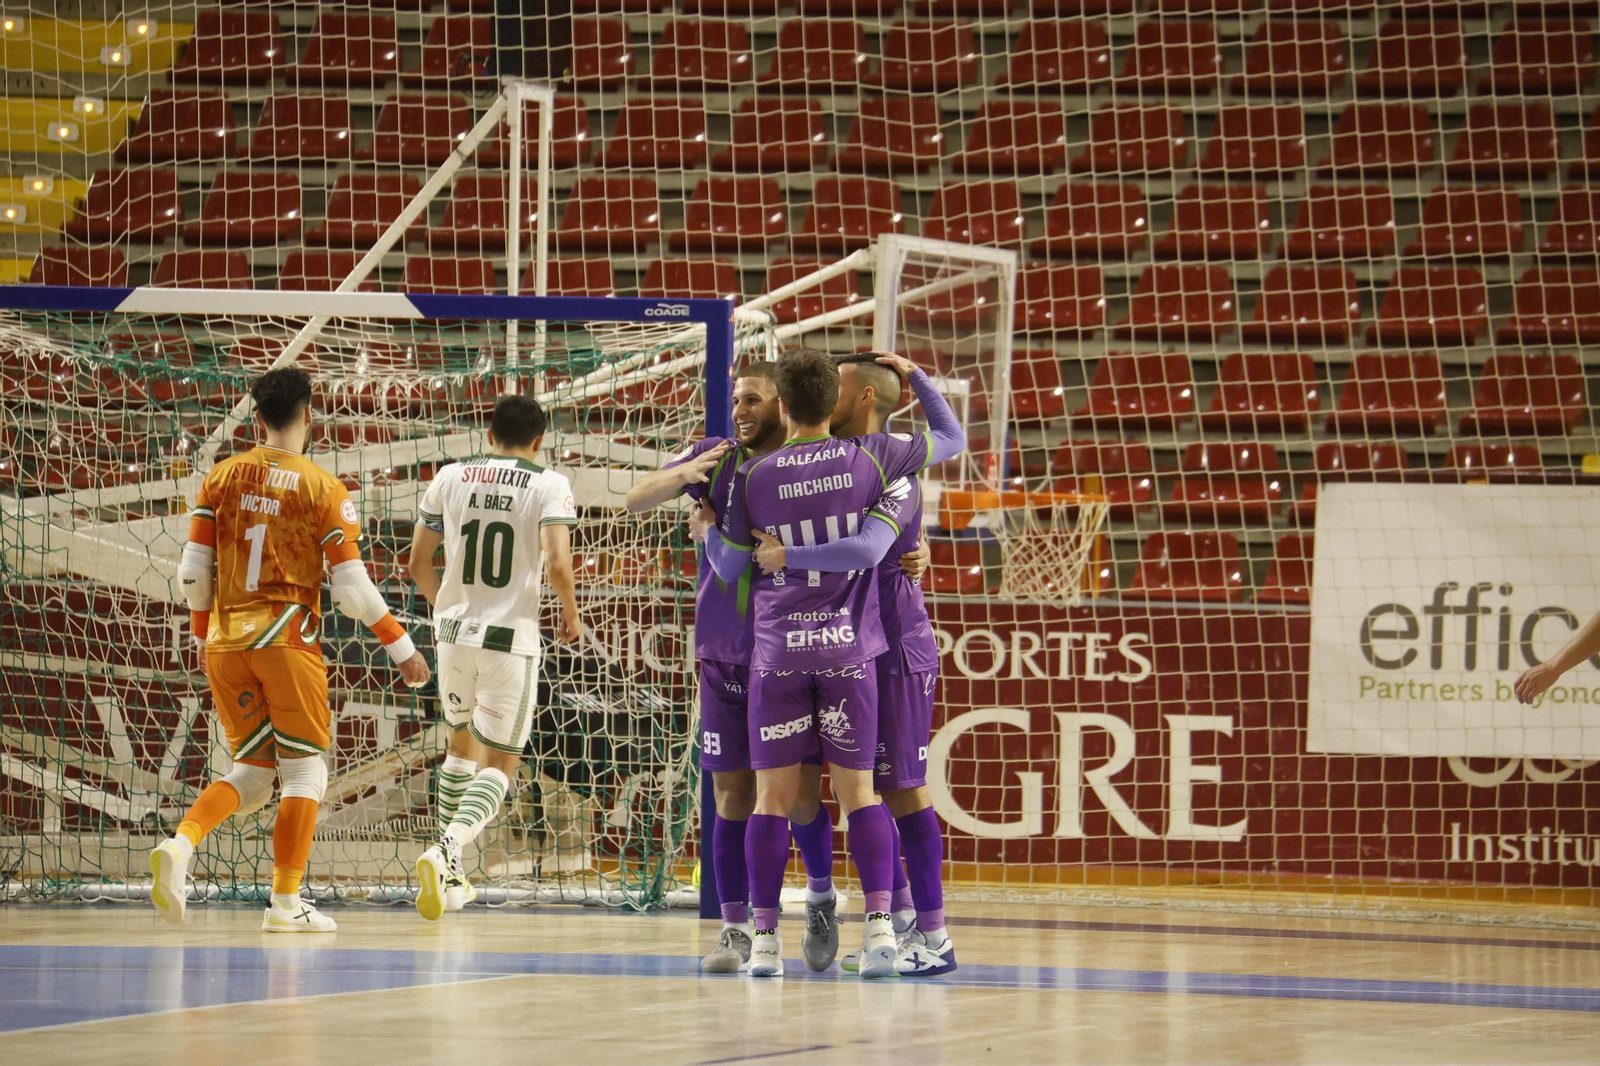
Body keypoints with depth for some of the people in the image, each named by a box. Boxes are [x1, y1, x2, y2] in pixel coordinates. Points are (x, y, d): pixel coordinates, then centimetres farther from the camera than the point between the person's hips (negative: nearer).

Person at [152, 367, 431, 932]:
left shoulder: (222, 477, 7)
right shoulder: (323, 488, -3)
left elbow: (193, 573, 5)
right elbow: (352, 587, -5)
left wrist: (202, 637, 21)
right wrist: (402, 647, 4)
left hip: (225, 640, 4)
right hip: (287, 637, -4)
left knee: (253, 769, 14)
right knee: (304, 769, 7)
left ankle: (180, 844, -11)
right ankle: (286, 902, 2)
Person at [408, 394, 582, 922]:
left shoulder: (449, 478, 6)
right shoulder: (550, 486, -4)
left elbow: (418, 563, 11)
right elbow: (557, 565, -17)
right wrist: (571, 614, 2)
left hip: (454, 631, 4)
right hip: (511, 638, -4)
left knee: (462, 745, 25)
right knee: (499, 763, 5)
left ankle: (449, 875, 23)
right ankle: (447, 848, -21)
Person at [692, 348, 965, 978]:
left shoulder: (753, 477, 0)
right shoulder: (871, 457, 0)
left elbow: (731, 568, 5)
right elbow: (952, 438, 15)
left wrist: (707, 530, 26)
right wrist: (914, 375, 27)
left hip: (777, 649, 0)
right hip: (850, 647, 0)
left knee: (773, 796, 3)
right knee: (857, 791, 6)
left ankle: (765, 938, 1)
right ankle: (879, 923, -6)